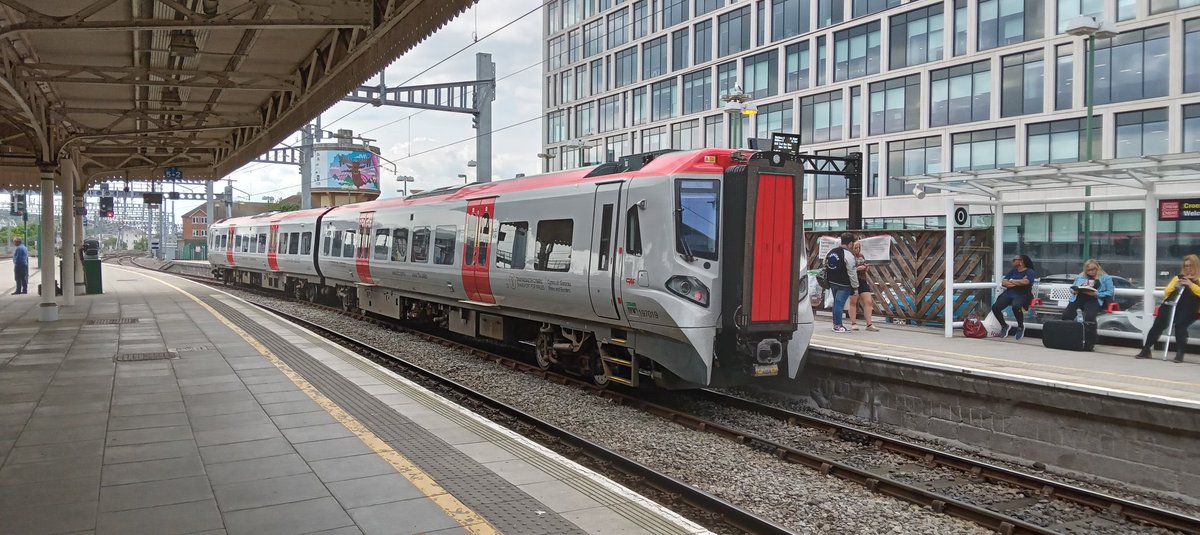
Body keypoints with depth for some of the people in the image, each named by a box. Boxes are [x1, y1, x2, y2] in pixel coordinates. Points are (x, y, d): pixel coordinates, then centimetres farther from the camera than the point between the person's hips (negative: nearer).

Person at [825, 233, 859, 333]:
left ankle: (836, 324, 25)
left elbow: (826, 267, 17)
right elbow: (852, 273, -15)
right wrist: (855, 287, -8)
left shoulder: (830, 252, 9)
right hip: (843, 284, -7)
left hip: (832, 283, 7)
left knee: (836, 303, 17)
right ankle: (838, 326, -1)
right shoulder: (848, 255, -15)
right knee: (840, 303, -4)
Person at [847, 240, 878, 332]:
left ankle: (869, 324, 3)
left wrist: (866, 267, 6)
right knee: (853, 302, 3)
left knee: (868, 301, 0)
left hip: (863, 281, 7)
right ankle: (853, 323, 11)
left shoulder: (861, 256, 15)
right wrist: (857, 268, -20)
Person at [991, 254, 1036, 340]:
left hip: (1022, 296, -6)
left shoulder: (1030, 272, 2)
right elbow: (1003, 283, 5)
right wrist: (1019, 282, -8)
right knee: (995, 307, -19)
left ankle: (1021, 327, -8)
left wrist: (1012, 281, -2)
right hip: (1009, 294, 6)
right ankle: (1004, 326, 9)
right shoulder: (1012, 271, 19)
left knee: (1016, 307, -39)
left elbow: (1025, 282, -19)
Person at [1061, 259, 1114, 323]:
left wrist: (1096, 294, -10)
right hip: (1078, 298, 4)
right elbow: (1072, 287, 30)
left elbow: (1110, 292, 4)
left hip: (1093, 299, -3)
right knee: (1066, 315, -26)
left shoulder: (1105, 278, 14)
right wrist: (1075, 291, 5)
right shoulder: (1080, 277, 26)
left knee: (1089, 317, -36)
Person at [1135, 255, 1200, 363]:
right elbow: (1166, 292, 19)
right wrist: (1175, 285, 1)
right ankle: (1146, 350, -12)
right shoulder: (1179, 277, 23)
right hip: (1172, 306, 3)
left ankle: (1180, 353, -21)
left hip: (1188, 311, -3)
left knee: (1179, 326, -29)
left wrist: (1191, 284, -12)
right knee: (1158, 325, -13)